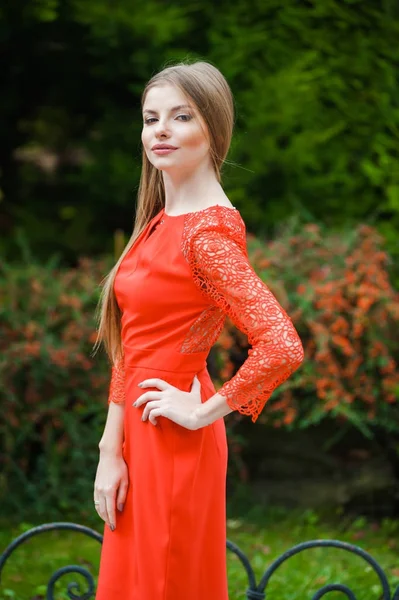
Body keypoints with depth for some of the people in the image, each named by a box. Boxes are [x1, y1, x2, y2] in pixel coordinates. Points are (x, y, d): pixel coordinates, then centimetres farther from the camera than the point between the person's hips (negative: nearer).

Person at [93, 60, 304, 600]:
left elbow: (283, 347, -29)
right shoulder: (159, 222, 9)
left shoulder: (209, 231, -18)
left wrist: (205, 411, -16)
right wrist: (111, 451, 5)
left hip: (174, 446, -9)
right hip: (141, 437, 9)